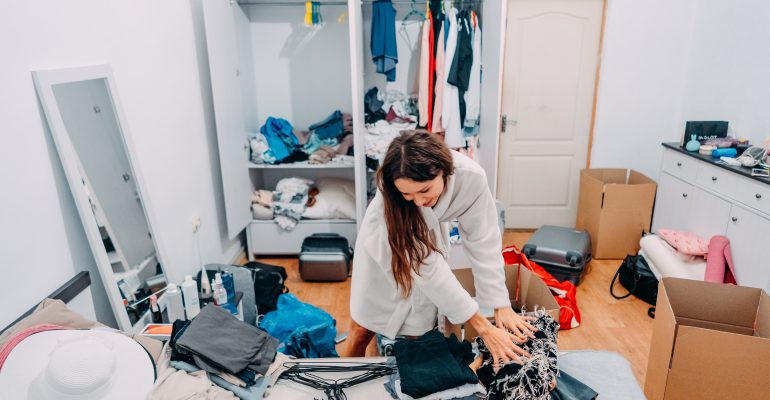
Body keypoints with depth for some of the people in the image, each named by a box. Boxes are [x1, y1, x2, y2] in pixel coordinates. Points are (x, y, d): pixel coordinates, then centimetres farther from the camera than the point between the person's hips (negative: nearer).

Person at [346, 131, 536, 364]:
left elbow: (482, 241, -22)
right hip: (383, 249, -2)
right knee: (361, 332, 6)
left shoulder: (470, 176, -33)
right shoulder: (388, 199, -38)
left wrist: (501, 306, -24)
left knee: (414, 336, 2)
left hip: (427, 242, 2)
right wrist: (484, 328, -34)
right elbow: (429, 269, -36)